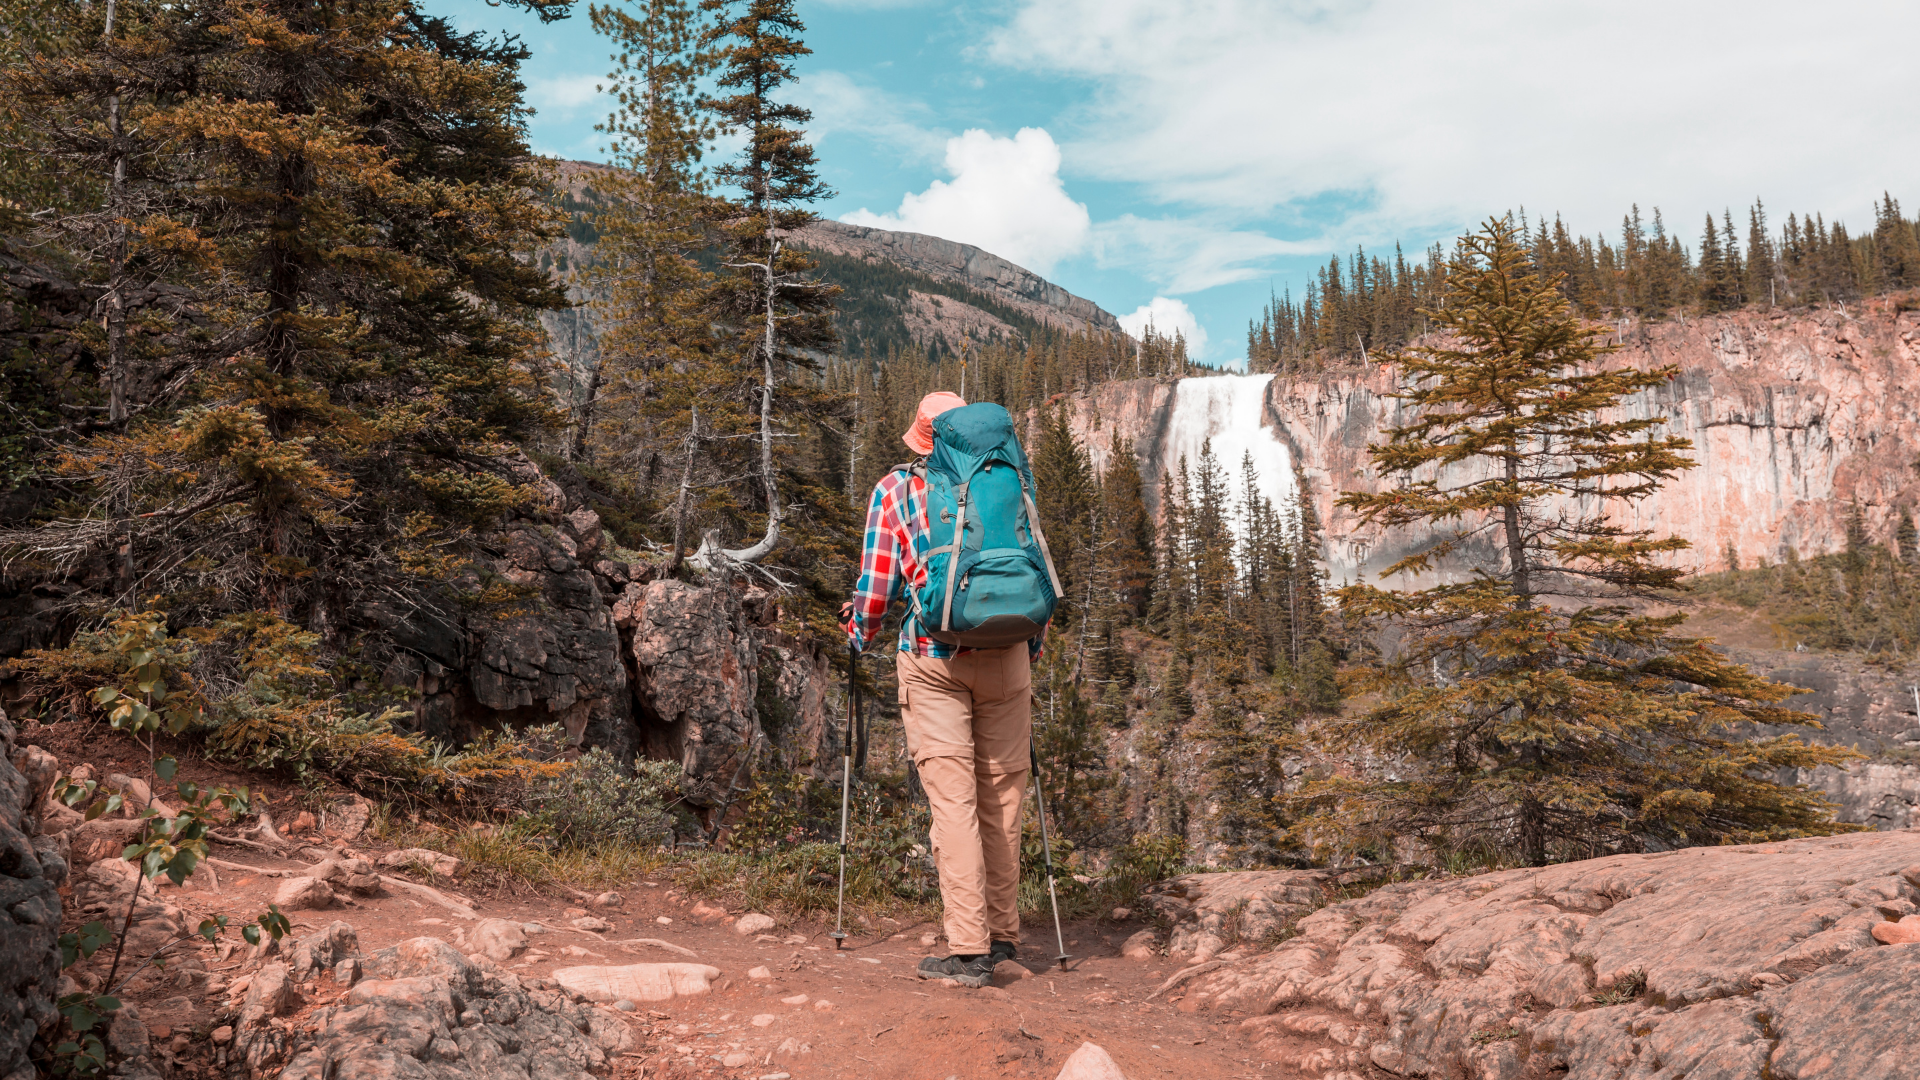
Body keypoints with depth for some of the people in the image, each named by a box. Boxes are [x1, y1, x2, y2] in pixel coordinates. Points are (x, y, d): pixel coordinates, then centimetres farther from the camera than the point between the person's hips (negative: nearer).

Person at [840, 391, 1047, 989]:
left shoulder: (895, 489, 6)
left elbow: (876, 587, 2)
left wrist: (857, 629, 22)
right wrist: (1033, 643, 28)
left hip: (934, 657, -3)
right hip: (1007, 654, 3)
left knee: (953, 800, -2)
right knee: (1001, 798, 11)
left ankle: (969, 950, -3)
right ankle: (1004, 934, 23)